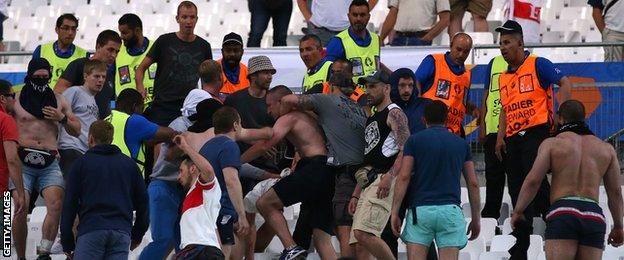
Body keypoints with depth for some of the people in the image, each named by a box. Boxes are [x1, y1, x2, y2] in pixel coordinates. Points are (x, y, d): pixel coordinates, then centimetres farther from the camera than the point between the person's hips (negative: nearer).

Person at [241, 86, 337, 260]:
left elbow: (264, 146, -4)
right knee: (321, 239, 6)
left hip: (315, 168, -9)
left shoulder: (288, 118, 5)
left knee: (264, 203, -5)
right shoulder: (306, 117, 32)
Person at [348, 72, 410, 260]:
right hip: (368, 183, 10)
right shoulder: (371, 119, 27)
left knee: (363, 233, -24)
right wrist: (356, 195, 21)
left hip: (384, 181, -10)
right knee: (360, 244, 1)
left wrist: (390, 176, -26)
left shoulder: (394, 113, -1)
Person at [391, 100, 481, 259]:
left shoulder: (414, 140, 7)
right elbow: (473, 184, 12)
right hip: (450, 210, 1)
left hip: (420, 209, -1)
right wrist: (476, 219, 19)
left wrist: (394, 212, -1)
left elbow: (404, 177, -3)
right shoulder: (461, 144, 13)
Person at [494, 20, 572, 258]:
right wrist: (500, 137, 14)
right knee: (517, 192, 7)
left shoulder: (537, 65, -2)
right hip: (513, 138, 7)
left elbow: (565, 84, -7)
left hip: (536, 131, -7)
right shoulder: (503, 77, 18)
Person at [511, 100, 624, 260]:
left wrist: (518, 211, 9)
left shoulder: (552, 144, 8)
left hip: (563, 212, -3)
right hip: (594, 217, 3)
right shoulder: (606, 149, 19)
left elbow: (533, 181, 0)